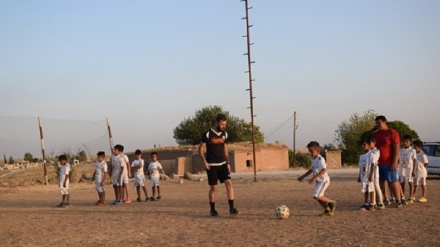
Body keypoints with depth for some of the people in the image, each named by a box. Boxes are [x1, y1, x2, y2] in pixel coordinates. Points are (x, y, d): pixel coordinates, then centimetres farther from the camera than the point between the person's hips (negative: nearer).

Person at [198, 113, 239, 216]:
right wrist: (204, 162, -15)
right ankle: (212, 210, 16)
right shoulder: (208, 134, -10)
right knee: (213, 188, 1)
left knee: (229, 183, -11)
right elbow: (201, 149, -6)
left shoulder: (224, 134, 7)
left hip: (222, 164, 4)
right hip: (212, 165, -4)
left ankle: (231, 208, -10)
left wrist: (228, 162, 10)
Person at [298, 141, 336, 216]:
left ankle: (331, 202, 0)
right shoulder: (314, 160, 12)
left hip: (323, 180, -9)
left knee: (317, 196, -18)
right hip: (318, 181, 9)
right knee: (319, 197, 9)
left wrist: (314, 178, -34)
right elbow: (311, 170, 25)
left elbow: (324, 170, -29)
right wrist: (303, 176, 24)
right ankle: (327, 211, 19)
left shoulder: (320, 159, -18)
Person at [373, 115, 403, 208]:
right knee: (380, 182, 6)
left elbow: (397, 148, -10)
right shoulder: (375, 134, 14)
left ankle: (398, 201, 4)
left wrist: (394, 162, -16)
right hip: (378, 163, 6)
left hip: (389, 163, -6)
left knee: (393, 182, -2)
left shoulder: (392, 133, -6)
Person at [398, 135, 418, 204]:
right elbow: (398, 160, 10)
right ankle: (402, 198, 11)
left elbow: (415, 161, -4)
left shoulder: (412, 151, -4)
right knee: (402, 183, 5)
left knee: (410, 183, 2)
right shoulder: (401, 150, 7)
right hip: (402, 169, 4)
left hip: (409, 169, -4)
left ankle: (410, 198, 9)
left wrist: (414, 170, -10)